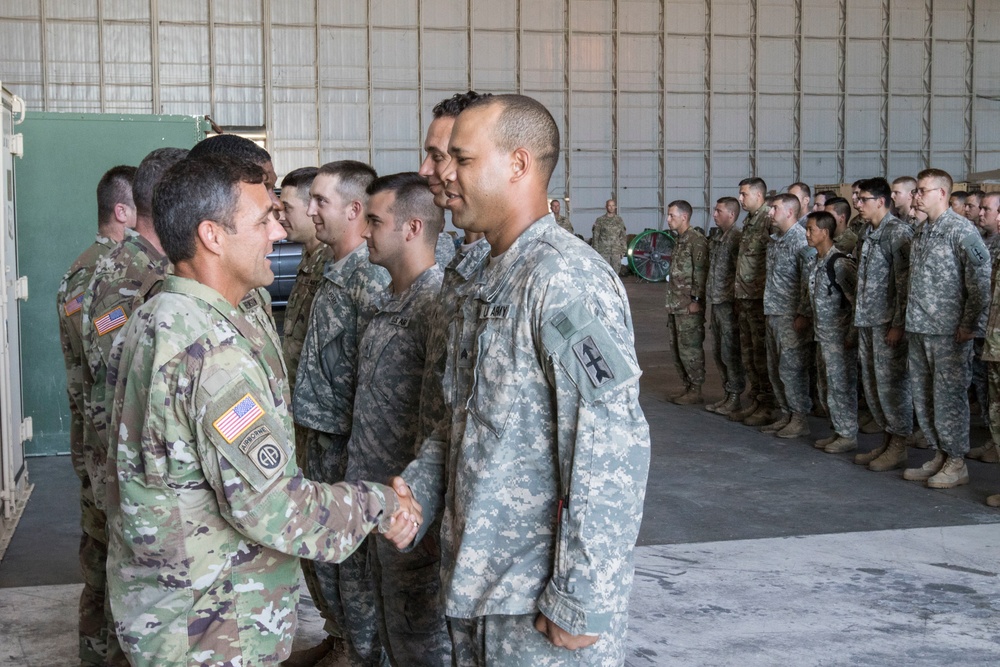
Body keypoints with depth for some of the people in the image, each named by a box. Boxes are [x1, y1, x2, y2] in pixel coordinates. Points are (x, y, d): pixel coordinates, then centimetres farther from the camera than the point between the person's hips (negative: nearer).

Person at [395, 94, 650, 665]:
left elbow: (610, 454, -23)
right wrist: (419, 486, 1)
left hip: (541, 601, -8)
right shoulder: (488, 280, 10)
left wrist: (582, 605, -21)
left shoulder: (566, 279, -19)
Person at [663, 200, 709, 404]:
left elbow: (701, 272, -17)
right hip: (675, 305, 10)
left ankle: (695, 391, 3)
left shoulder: (697, 240, -12)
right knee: (676, 347, 13)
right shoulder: (679, 240, 16)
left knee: (690, 348, -5)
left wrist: (696, 300, -19)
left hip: (690, 306, -10)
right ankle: (687, 387, 21)